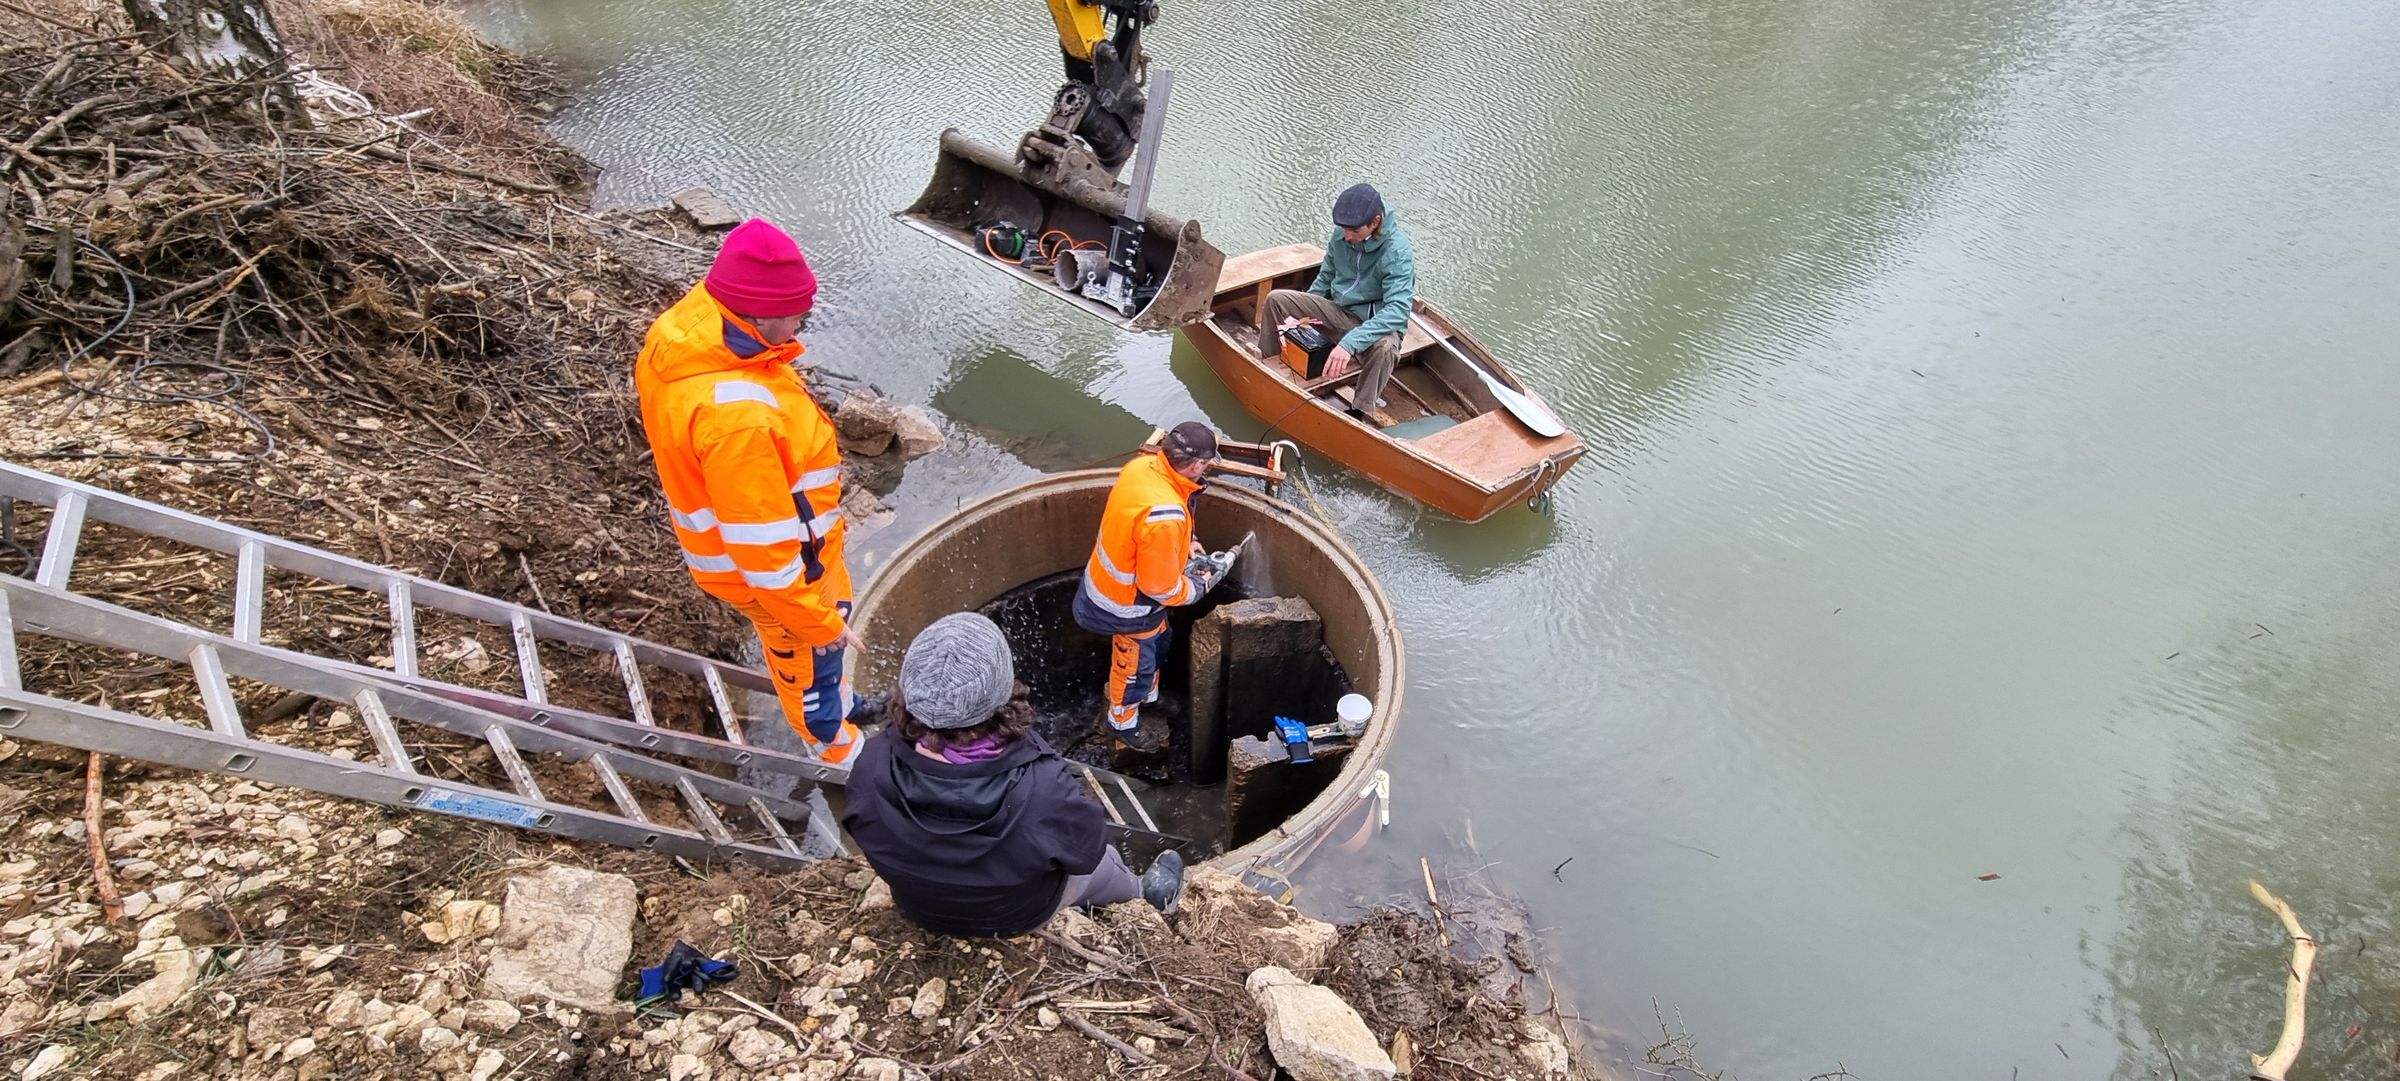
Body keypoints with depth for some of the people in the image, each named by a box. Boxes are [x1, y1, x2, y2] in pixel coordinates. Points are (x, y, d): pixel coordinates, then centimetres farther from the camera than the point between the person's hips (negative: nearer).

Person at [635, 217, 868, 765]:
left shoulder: (683, 332, -12)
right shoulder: (736, 417, -41)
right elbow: (762, 544, -32)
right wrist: (816, 621, -20)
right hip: (776, 568, -8)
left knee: (804, 648, 31)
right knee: (810, 655, 19)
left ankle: (835, 700, 59)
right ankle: (835, 750, 46)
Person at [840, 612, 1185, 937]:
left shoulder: (872, 766, -36)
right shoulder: (1041, 790, -44)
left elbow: (861, 826, -12)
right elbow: (1087, 848, -22)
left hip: (918, 909, 3)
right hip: (1018, 915, -3)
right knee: (1101, 862, 29)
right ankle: (1144, 892, 61)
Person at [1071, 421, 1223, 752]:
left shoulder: (1143, 464, -16)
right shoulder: (1164, 517, -42)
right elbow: (1161, 587, -30)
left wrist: (1182, 545, 4)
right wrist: (1199, 586, -11)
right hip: (1128, 604, -8)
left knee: (1157, 644, 32)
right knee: (1135, 665, 19)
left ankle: (1149, 697, 58)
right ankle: (1122, 722, 46)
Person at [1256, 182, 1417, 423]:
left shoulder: (1398, 252, -25)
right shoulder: (1341, 235, -7)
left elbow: (1398, 310, -36)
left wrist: (1350, 342, -46)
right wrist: (1301, 313, 11)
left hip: (1376, 323, -6)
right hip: (1338, 309, 6)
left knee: (1385, 347, -41)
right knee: (1276, 299, -6)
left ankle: (1358, 412, -22)